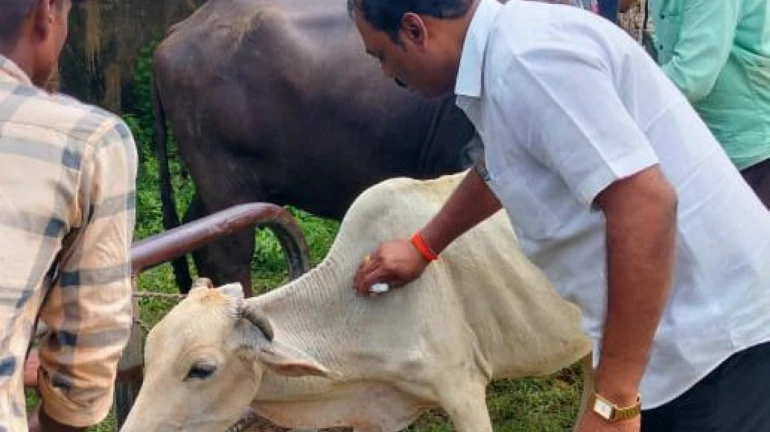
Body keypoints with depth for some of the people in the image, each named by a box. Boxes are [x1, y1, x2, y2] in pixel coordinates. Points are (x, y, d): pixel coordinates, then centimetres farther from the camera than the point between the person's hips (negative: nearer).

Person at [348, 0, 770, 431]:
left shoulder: (525, 57, -22)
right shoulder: (506, 47, 9)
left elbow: (647, 205, -30)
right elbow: (499, 169, 29)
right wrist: (422, 247, 41)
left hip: (715, 335, -9)